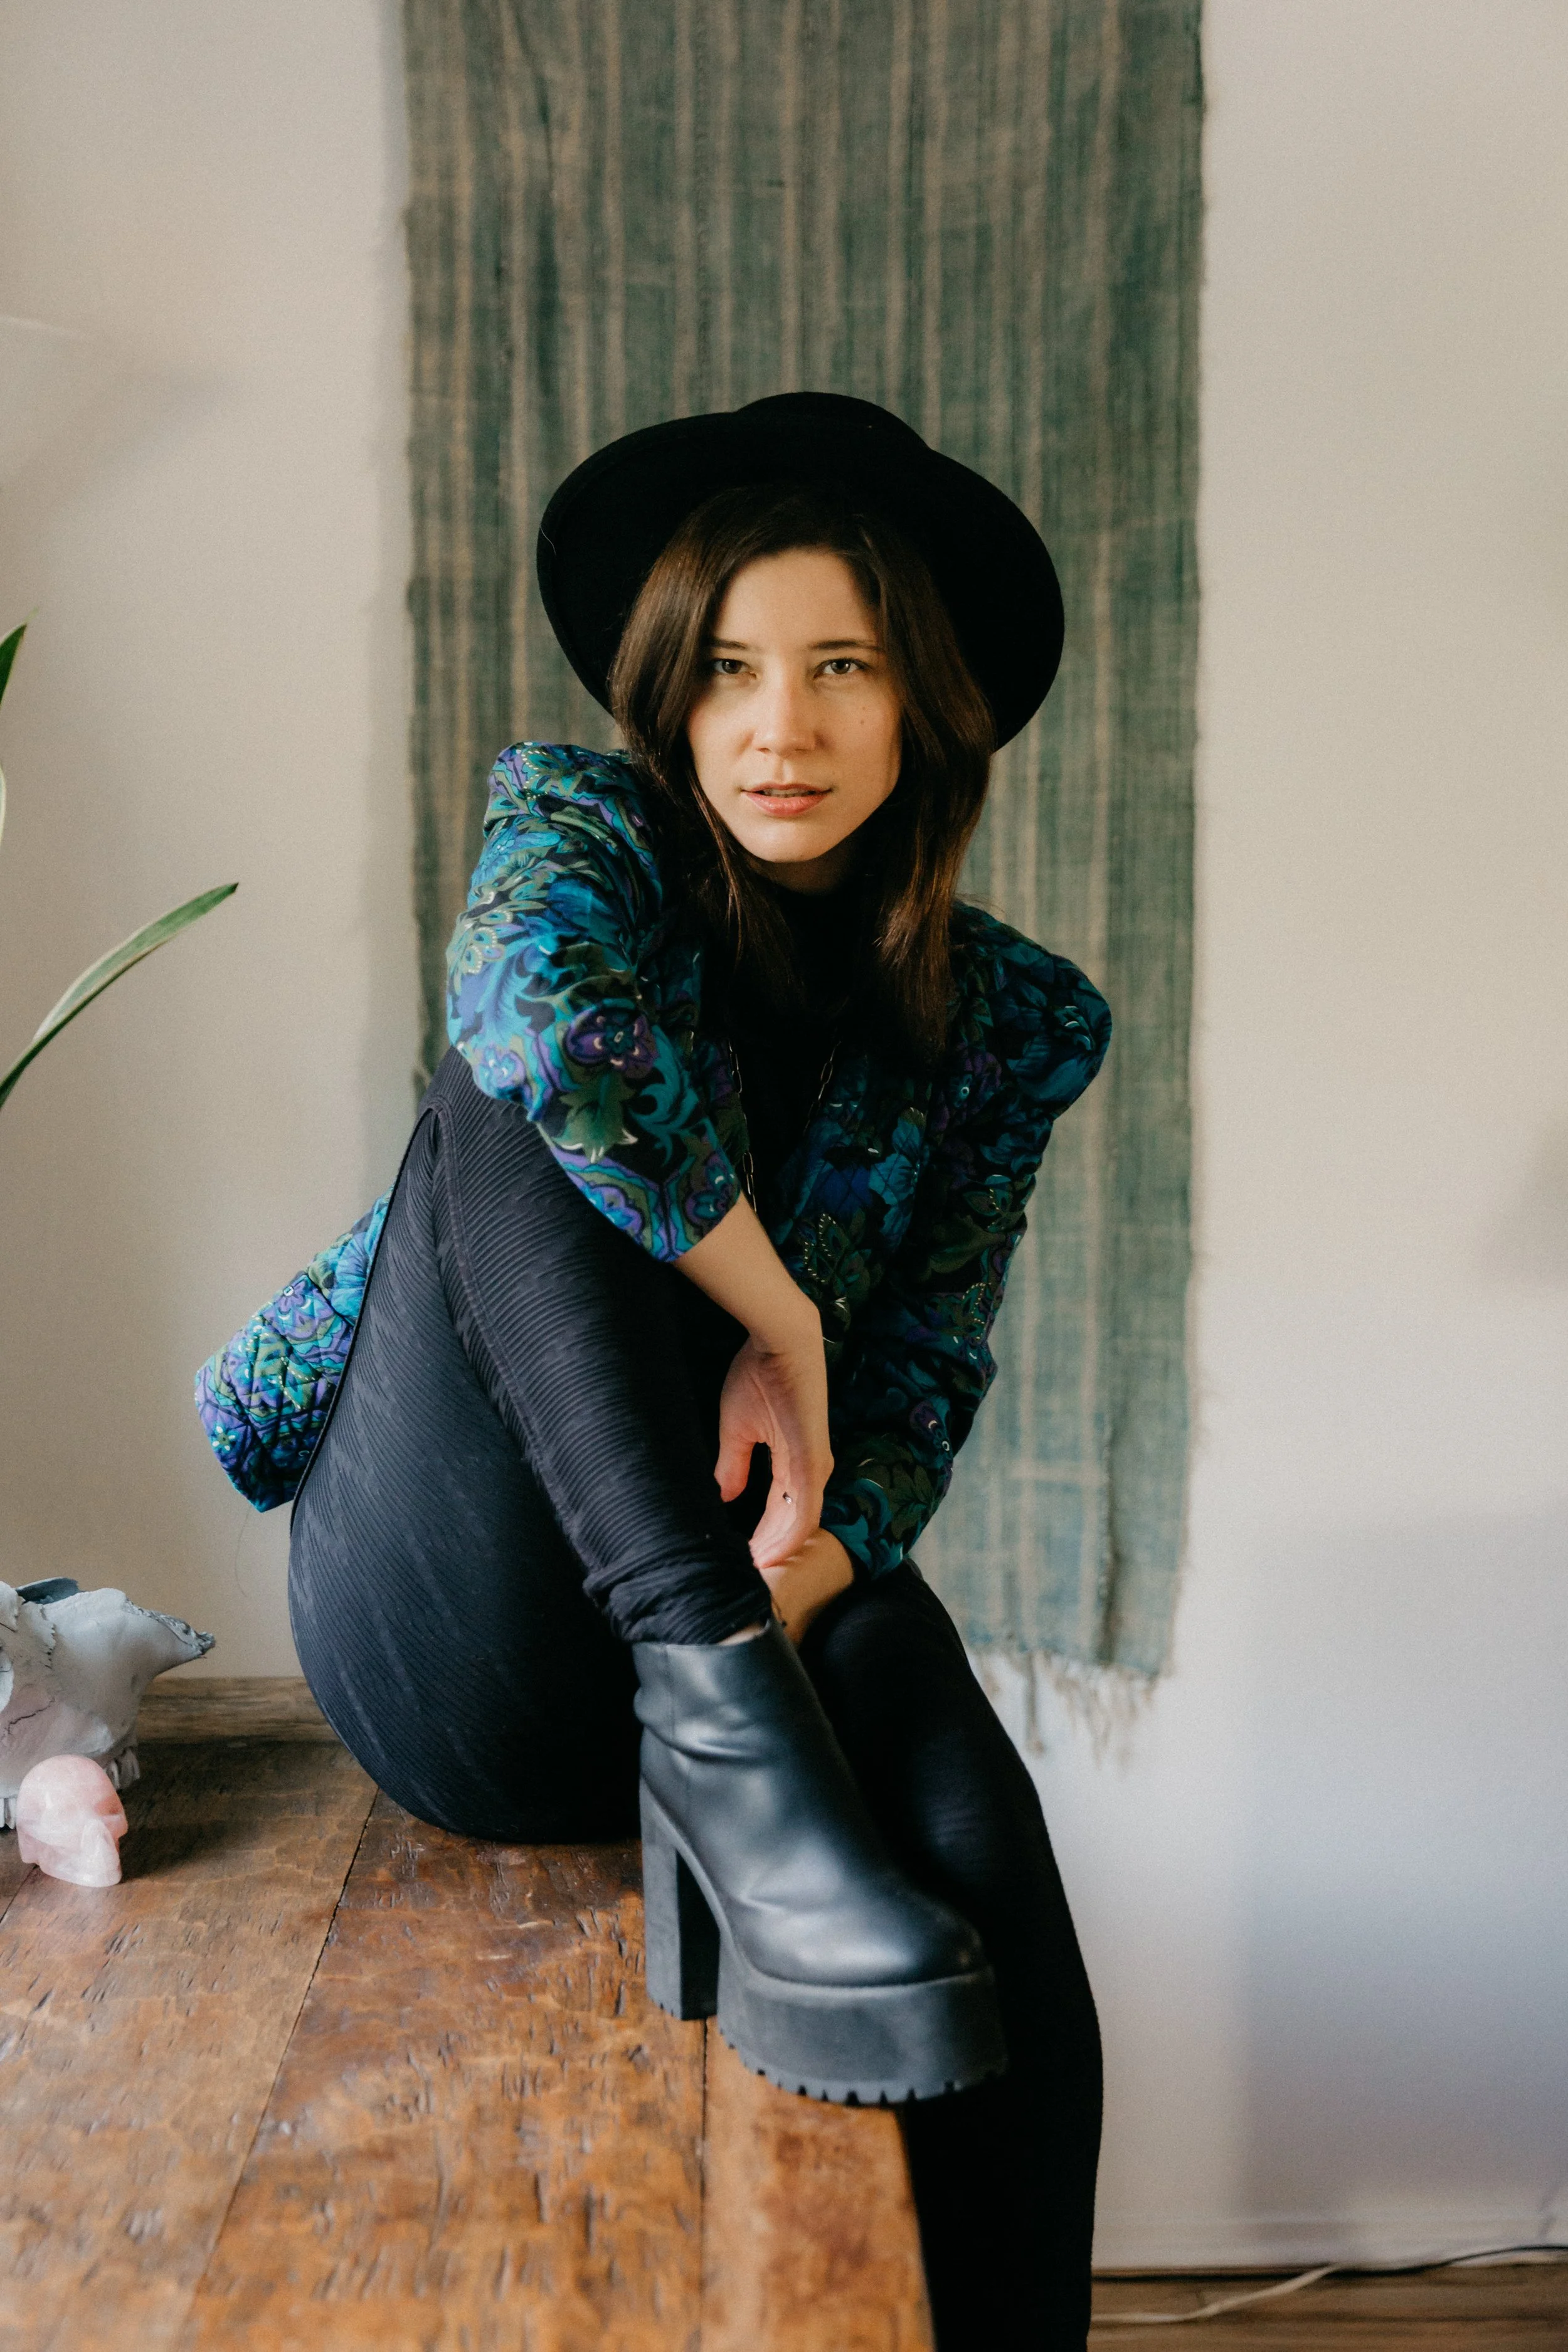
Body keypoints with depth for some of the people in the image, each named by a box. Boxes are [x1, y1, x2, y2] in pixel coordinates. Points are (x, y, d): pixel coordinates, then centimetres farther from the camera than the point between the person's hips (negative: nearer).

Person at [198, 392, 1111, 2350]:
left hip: (739, 1591, 2)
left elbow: (919, 1386, -1)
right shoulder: (578, 826, -2)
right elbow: (553, 1022, -27)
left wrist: (804, 1567, -19)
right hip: (452, 1628, -1)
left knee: (996, 1938, -30)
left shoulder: (1005, 1022, 5)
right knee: (524, 1091, -27)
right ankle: (722, 1727, -37)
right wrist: (773, 1317, -21)